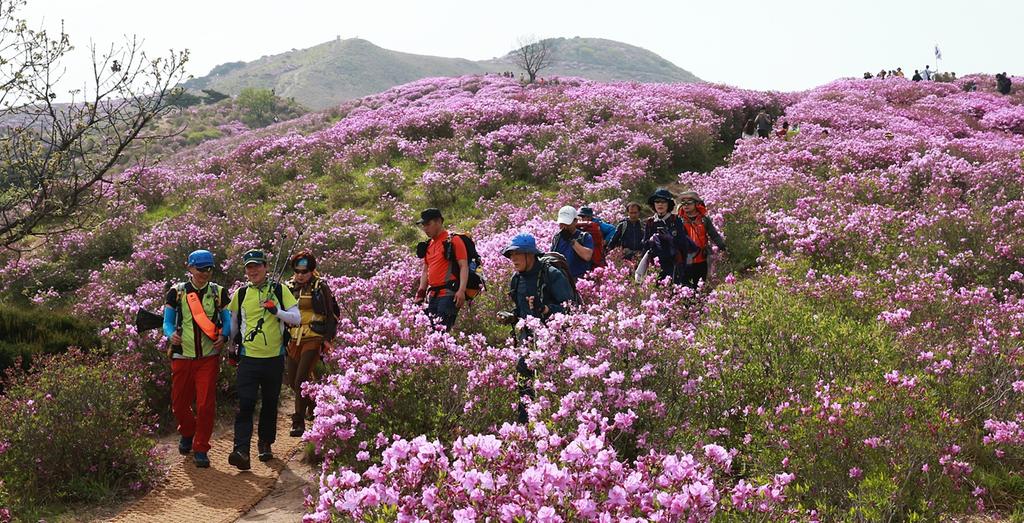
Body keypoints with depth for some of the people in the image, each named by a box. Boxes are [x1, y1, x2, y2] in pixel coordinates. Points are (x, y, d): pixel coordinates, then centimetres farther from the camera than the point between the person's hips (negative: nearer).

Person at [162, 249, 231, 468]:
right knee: (179, 403, 7)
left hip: (209, 357, -1)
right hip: (182, 356, 1)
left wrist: (224, 337, -14)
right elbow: (167, 322, 4)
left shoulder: (218, 293, 6)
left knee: (206, 405, -6)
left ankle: (201, 449, 8)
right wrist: (172, 334, -19)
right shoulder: (177, 292, 3)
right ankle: (187, 433, 38)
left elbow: (227, 321, 8)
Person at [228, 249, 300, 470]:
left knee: (270, 404, 11)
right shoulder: (241, 294, 5)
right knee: (246, 404, -11)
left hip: (274, 358, 0)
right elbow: (233, 324, 17)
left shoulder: (279, 290, 1)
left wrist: (276, 311, -20)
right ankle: (242, 451, -18)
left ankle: (265, 444, 28)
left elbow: (296, 318, -5)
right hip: (249, 358, 0)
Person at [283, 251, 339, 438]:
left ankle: (299, 422, -3)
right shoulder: (288, 287, 9)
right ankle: (315, 404, 35)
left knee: (301, 380, -12)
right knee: (292, 381, 11)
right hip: (293, 340, 6)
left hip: (313, 340, -6)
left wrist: (328, 339, -7)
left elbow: (332, 314, -1)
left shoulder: (320, 287, -4)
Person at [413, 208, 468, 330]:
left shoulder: (453, 241, -3)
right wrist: (421, 293, 15)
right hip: (433, 296, 8)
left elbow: (464, 266, -10)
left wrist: (461, 290, -21)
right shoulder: (429, 245, 20)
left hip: (448, 294, -8)